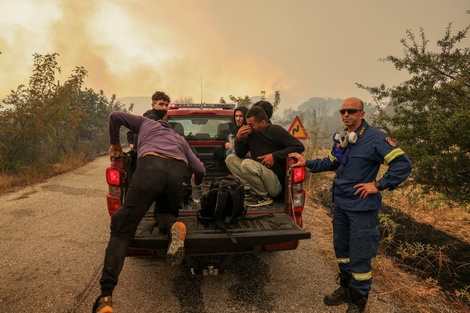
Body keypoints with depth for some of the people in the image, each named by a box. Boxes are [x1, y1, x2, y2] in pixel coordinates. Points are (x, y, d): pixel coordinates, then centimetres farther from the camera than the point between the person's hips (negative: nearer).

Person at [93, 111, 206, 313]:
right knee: (166, 213, 29)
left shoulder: (146, 123, 39)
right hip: (178, 172, 3)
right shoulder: (180, 140, 40)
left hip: (150, 167, -2)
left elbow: (115, 116, 31)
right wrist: (196, 183, 53)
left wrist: (115, 143, 46)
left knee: (122, 230, 2)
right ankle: (173, 227, -9)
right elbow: (200, 169, 29)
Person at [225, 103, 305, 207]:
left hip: (277, 183, -7)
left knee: (247, 164, -31)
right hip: (260, 175, 7)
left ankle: (264, 197, -10)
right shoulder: (251, 132, 6)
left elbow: (299, 147, -15)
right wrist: (239, 138, -7)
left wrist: (275, 156, -18)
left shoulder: (275, 131, -10)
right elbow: (239, 154, 12)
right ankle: (250, 189, -7)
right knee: (230, 159, 5)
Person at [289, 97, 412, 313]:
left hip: (361, 206, -7)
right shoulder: (340, 139, 7)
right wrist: (307, 163, 12)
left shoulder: (375, 138, -15)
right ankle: (346, 288, 38)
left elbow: (403, 164, -18)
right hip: (340, 204, 7)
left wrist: (378, 185, -19)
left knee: (359, 255, 3)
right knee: (341, 249, 19)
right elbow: (331, 163, 21)